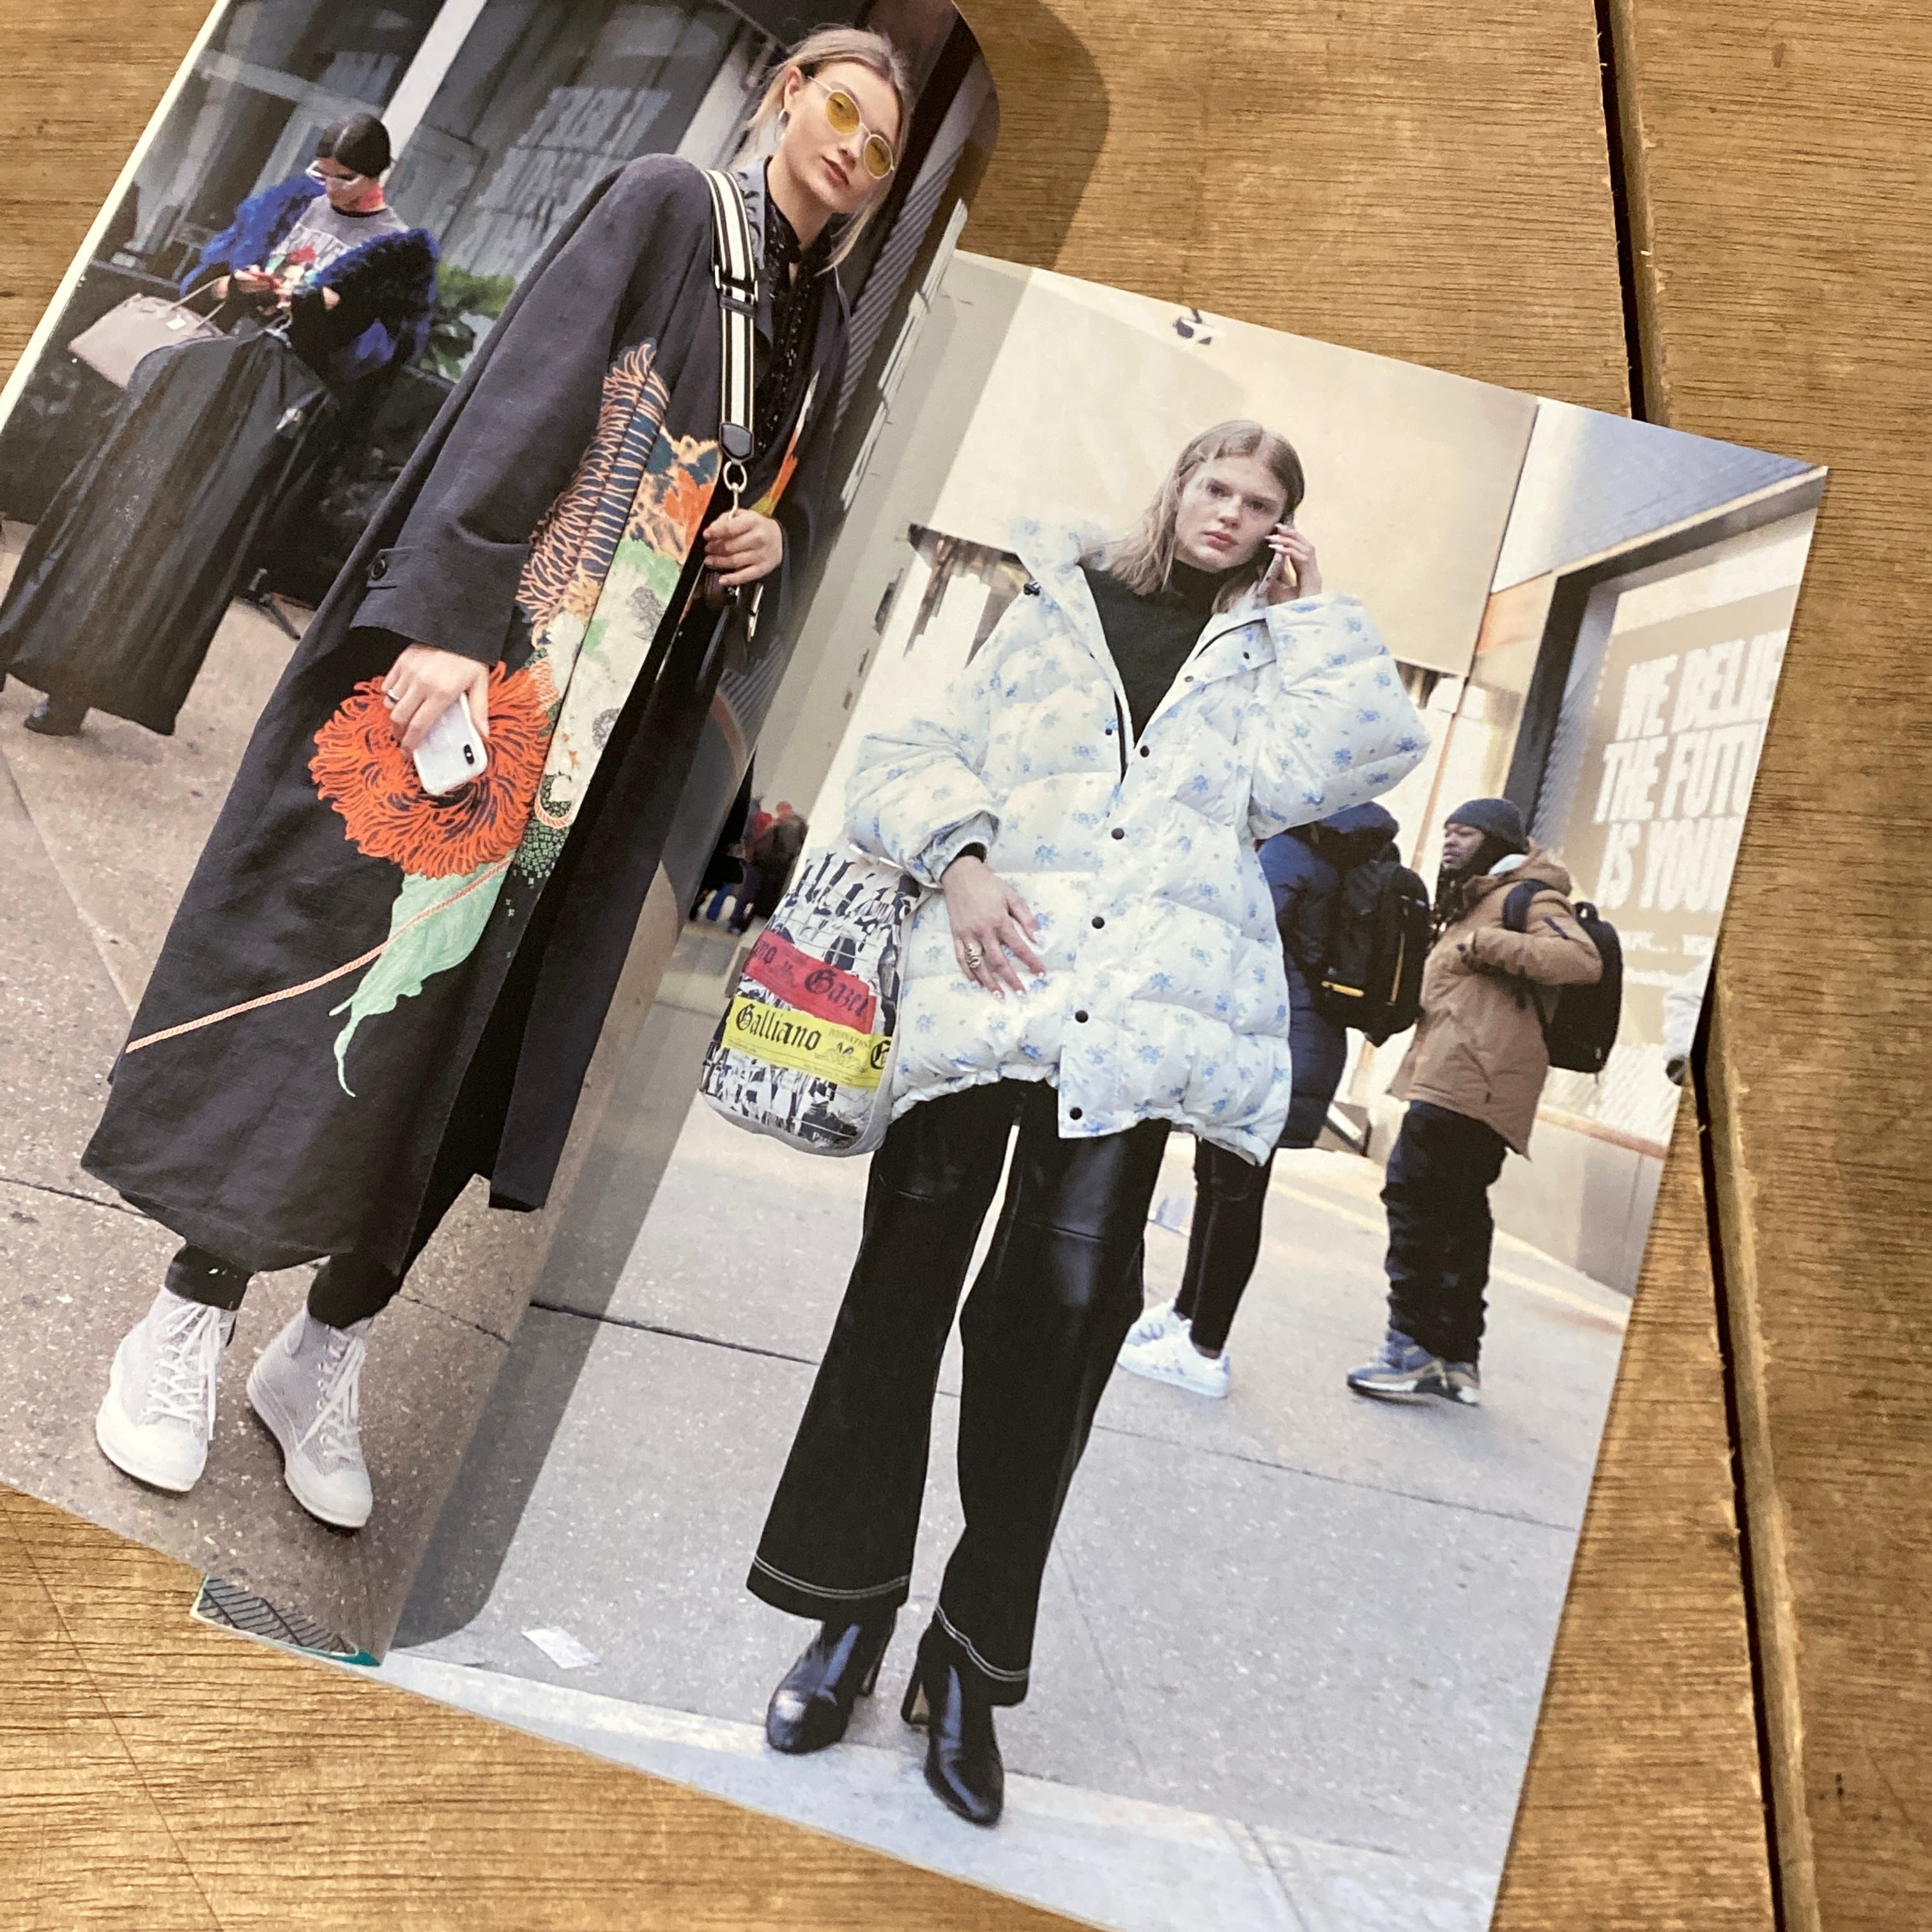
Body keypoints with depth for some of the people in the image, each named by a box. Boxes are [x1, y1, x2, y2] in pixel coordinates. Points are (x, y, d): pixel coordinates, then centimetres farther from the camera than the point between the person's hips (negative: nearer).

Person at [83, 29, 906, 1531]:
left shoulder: (830, 327, 17)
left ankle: (325, 1357, 17)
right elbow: (532, 384, -11)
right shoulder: (667, 199, 0)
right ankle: (192, 1317, 11)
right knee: (348, 949, -5)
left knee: (472, 1007, 5)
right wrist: (446, 612, -21)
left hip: (619, 718, 5)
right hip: (490, 652, -5)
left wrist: (779, 537, 1)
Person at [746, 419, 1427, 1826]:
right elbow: (923, 754, 14)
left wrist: (1317, 613, 9)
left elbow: (1311, 771, 0)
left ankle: (973, 1658, 8)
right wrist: (957, 858, -5)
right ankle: (852, 1606, 16)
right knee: (909, 1276, 0)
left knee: (1062, 1312, -6)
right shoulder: (1057, 611, 20)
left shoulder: (1270, 654, 21)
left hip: (1139, 1008, 0)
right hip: (988, 973, 1)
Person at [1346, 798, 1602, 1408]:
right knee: (1458, 1215, 10)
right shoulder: (1472, 904, 31)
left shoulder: (1523, 896, -1)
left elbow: (1582, 960, -18)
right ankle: (1457, 1359, 14)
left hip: (1467, 1079, -11)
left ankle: (1412, 1346, -11)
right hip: (1461, 1081, 11)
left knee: (1414, 1193, -13)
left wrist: (1487, 943, -18)